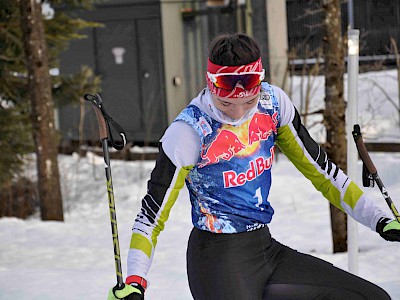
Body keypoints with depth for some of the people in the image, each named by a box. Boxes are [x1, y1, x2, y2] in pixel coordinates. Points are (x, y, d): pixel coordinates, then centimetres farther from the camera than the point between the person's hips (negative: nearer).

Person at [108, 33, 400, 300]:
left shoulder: (273, 102, -3)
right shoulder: (189, 131, -18)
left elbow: (317, 166, 9)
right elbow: (152, 214, -14)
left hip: (268, 250, 6)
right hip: (218, 258, -6)